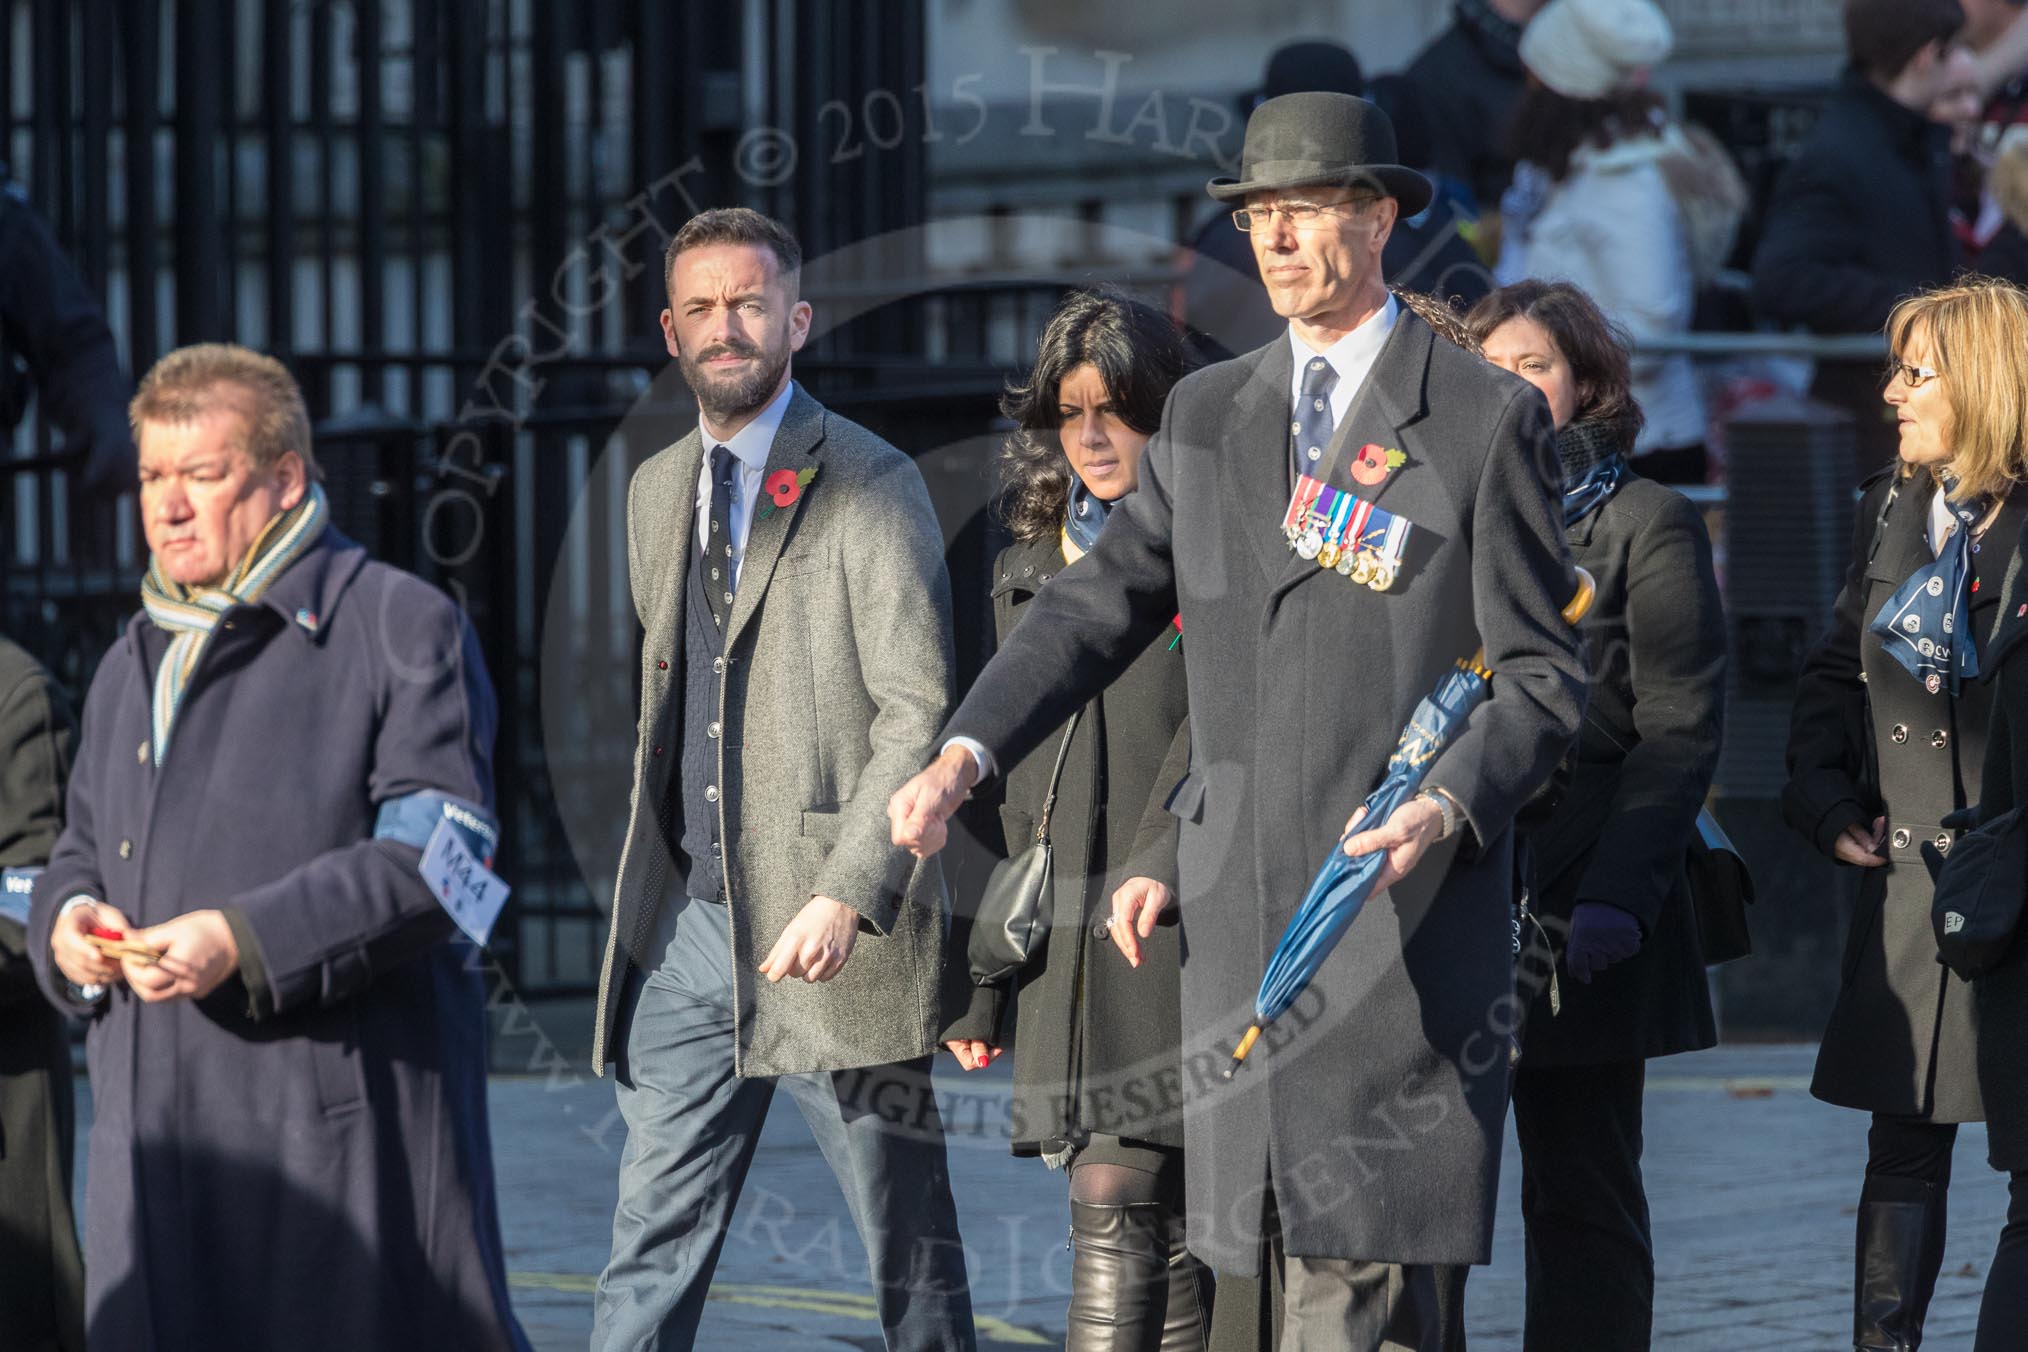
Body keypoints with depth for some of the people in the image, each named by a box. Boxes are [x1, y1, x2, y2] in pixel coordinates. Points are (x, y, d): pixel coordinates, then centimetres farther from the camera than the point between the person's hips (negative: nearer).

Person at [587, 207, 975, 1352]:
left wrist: (849, 894, -21)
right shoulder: (657, 492, 15)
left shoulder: (871, 486, -6)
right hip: (689, 924, 6)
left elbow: (918, 711, -12)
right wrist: (660, 871, 17)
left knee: (910, 1245, 2)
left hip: (830, 927, -6)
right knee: (654, 1239, 4)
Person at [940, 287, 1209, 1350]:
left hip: (1172, 932, -6)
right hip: (1065, 938, 6)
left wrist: (1162, 863, -26)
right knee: (1158, 1228, 7)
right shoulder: (1029, 569, 20)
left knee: (1117, 1198, -14)